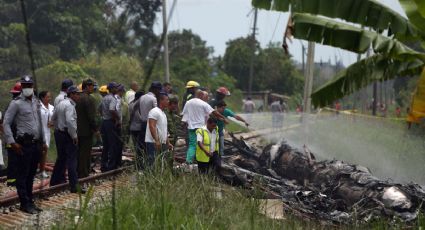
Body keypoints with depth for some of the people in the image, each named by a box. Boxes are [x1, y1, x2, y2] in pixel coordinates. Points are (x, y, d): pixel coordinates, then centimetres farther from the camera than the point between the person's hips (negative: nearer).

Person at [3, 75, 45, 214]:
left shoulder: (36, 102, 13)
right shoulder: (16, 103, -7)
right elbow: (6, 123, -8)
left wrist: (43, 142, 17)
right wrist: (12, 142, -13)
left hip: (36, 144, 6)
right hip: (24, 145, -6)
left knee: (31, 175, 13)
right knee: (22, 176, -1)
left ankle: (30, 202, 21)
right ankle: (25, 204, 5)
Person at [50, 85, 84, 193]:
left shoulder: (60, 104, 13)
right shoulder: (69, 105, -17)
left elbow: (53, 118, 21)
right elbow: (70, 121, -28)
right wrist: (74, 136, -21)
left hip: (58, 133, 10)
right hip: (68, 135, -10)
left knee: (61, 158, 21)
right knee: (72, 160, -8)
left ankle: (55, 181, 31)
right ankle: (74, 186, -10)